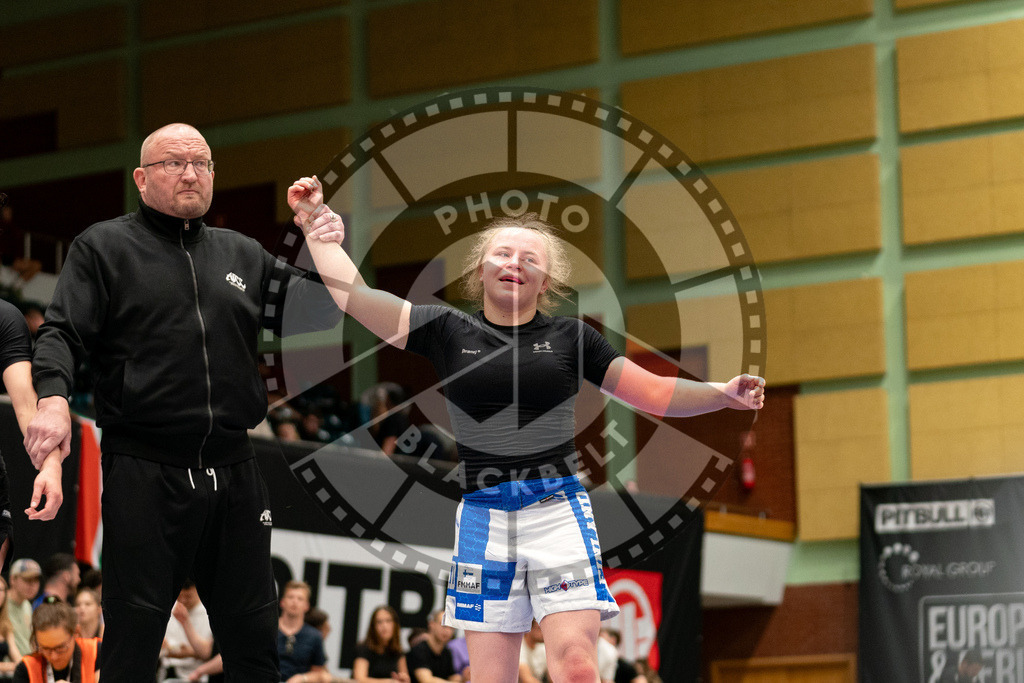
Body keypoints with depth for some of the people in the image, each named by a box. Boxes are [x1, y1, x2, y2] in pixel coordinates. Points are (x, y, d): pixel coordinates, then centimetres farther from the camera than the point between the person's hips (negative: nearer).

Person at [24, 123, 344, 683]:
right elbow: (61, 333, -5)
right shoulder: (103, 247, 5)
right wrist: (53, 397, -24)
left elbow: (313, 314, 18)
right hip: (143, 473, -4)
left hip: (233, 471, 4)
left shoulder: (241, 254, 17)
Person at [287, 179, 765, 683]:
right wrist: (316, 223, 3)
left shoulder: (571, 337, 11)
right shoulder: (448, 331, 11)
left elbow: (655, 393, 12)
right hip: (484, 515, 1)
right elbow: (354, 295, 7)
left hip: (558, 509, -1)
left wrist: (722, 394, -2)